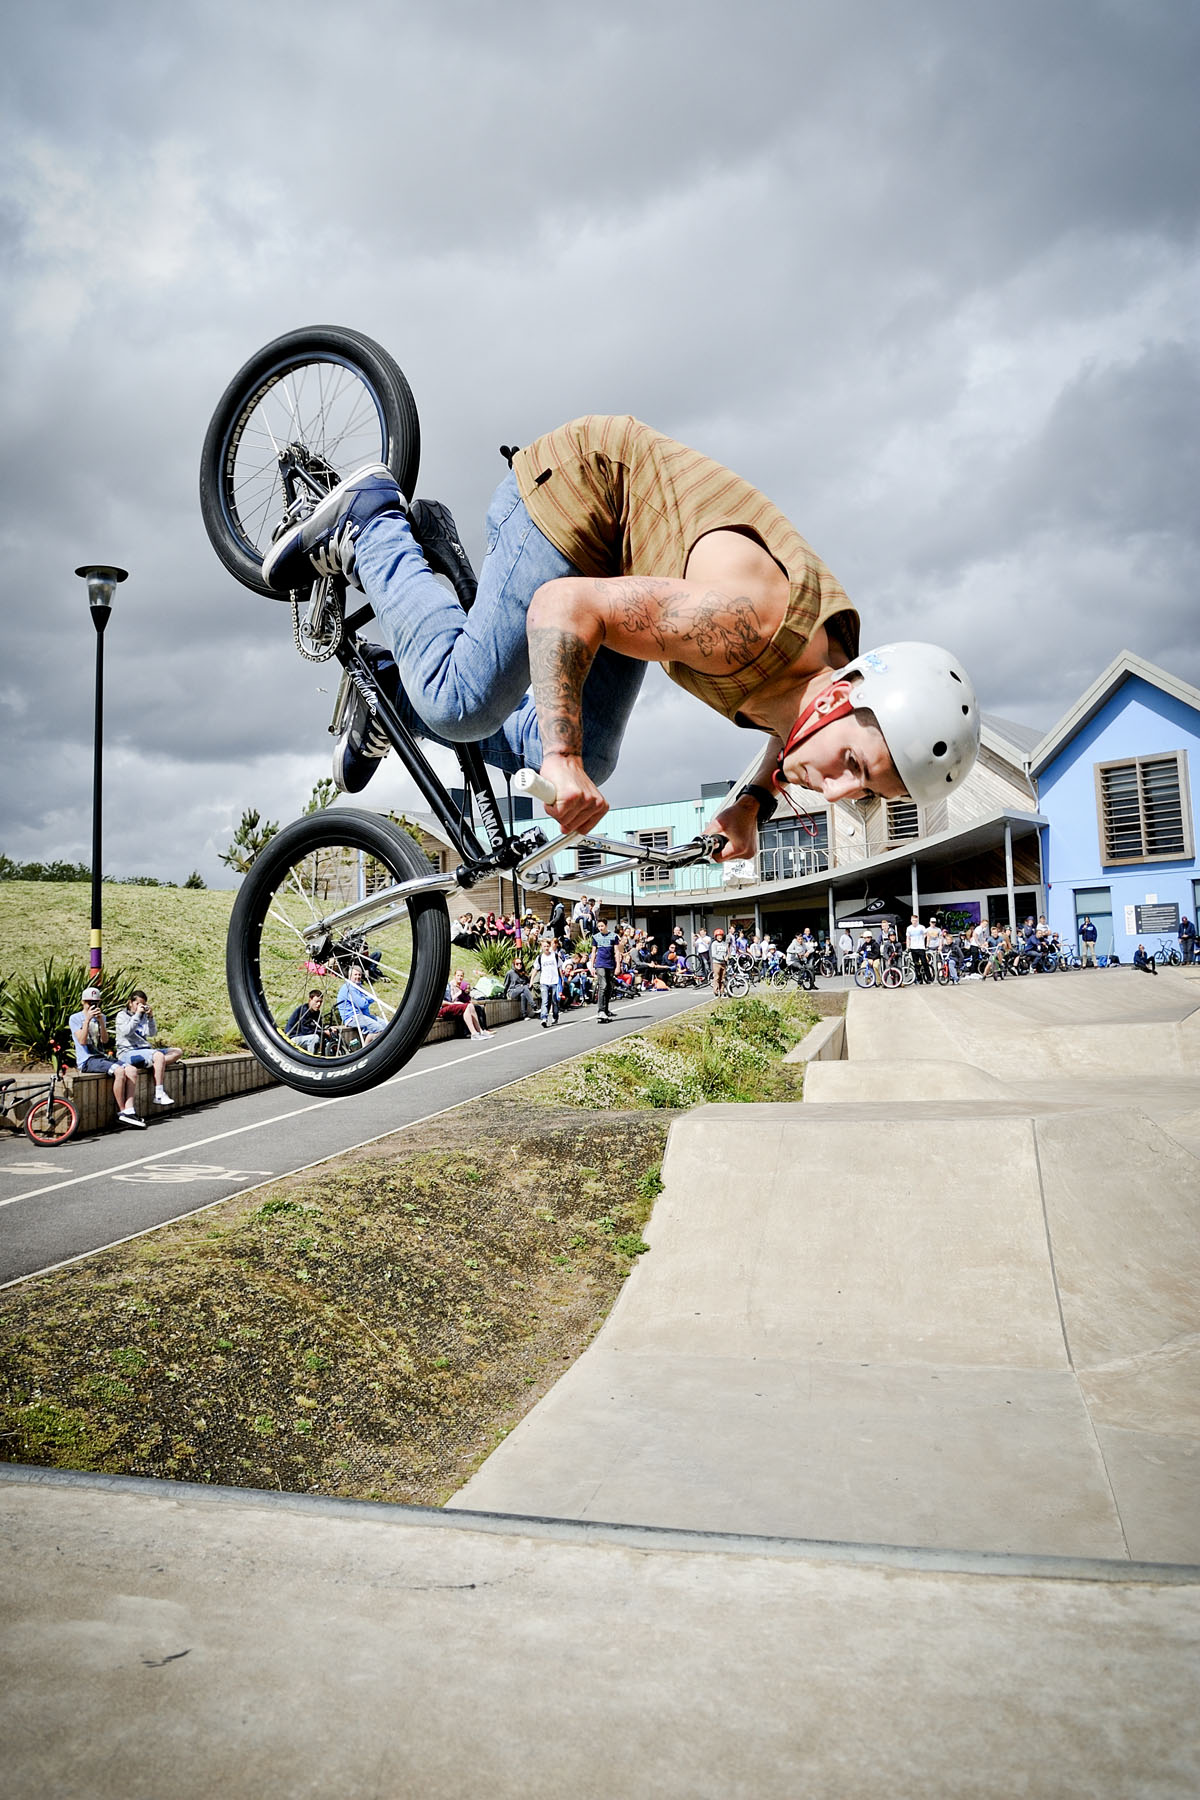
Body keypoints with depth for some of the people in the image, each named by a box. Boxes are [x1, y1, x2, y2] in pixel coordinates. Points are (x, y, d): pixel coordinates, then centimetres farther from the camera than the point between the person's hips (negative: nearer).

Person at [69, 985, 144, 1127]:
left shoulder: (101, 1017, 18)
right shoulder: (75, 1018, 3)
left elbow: (105, 1040, 3)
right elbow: (82, 1041, -12)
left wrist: (101, 1021, -10)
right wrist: (87, 1019, -17)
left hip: (101, 1057, 6)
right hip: (86, 1060, -6)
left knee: (132, 1070, -19)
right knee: (119, 1071, -29)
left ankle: (129, 1110, -23)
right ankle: (121, 1112, -19)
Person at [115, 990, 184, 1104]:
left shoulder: (144, 1016, 18)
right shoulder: (122, 1015, 4)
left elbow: (152, 1033, 5)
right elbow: (126, 1032, -15)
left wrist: (150, 1017, -6)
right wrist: (137, 1014, -15)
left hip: (144, 1050, 7)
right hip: (128, 1052, -7)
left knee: (177, 1052, -4)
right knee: (159, 1056, -34)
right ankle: (159, 1096, -34)